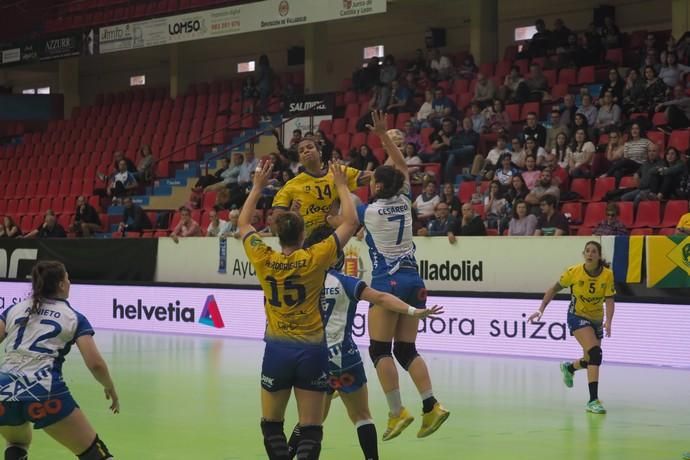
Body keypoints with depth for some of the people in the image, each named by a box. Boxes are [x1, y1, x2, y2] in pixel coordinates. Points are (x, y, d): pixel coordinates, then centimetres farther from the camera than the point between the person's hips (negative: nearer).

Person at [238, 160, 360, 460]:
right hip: (311, 351, -1)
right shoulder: (316, 258, -9)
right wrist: (341, 186, 11)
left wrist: (258, 187, 21)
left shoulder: (264, 260, -4)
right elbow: (351, 222, 1)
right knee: (310, 429, 1)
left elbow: (243, 224, 15)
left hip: (277, 349, 1)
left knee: (271, 424, 15)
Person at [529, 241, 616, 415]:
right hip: (577, 316, -4)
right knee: (595, 353, -24)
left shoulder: (607, 275, -14)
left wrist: (608, 321, -33)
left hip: (596, 319, 4)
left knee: (591, 361, 14)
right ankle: (593, 400, -24)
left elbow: (609, 300, -16)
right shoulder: (573, 272, -17)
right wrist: (541, 310, -8)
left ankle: (568, 368, 52)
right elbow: (554, 289, -4)